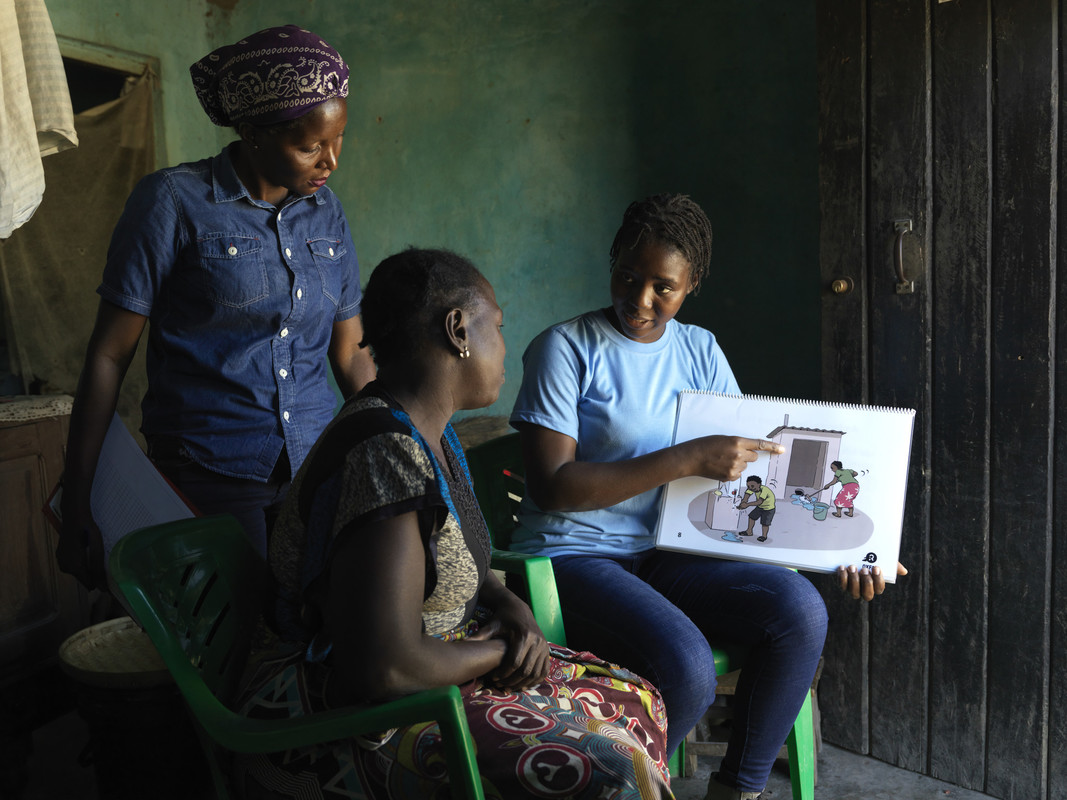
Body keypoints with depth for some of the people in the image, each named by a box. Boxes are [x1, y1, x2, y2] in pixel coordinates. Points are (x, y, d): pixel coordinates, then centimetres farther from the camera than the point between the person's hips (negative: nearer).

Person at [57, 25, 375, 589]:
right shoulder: (174, 201, -5)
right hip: (209, 475, -4)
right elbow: (109, 355, -4)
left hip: (317, 470, 4)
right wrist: (77, 508, -3)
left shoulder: (326, 214, 8)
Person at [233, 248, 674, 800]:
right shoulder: (387, 455, -27)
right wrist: (499, 651, -13)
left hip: (423, 676, 10)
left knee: (634, 700, 8)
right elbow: (382, 669, -31)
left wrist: (509, 606, -1)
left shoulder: (426, 429, 5)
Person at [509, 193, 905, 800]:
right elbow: (551, 485, -16)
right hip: (575, 557, -5)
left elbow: (756, 462, 11)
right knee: (688, 670, -29)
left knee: (801, 608, -19)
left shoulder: (700, 351, 11)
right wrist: (690, 460, -21)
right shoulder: (565, 350, -7)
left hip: (667, 553, 6)